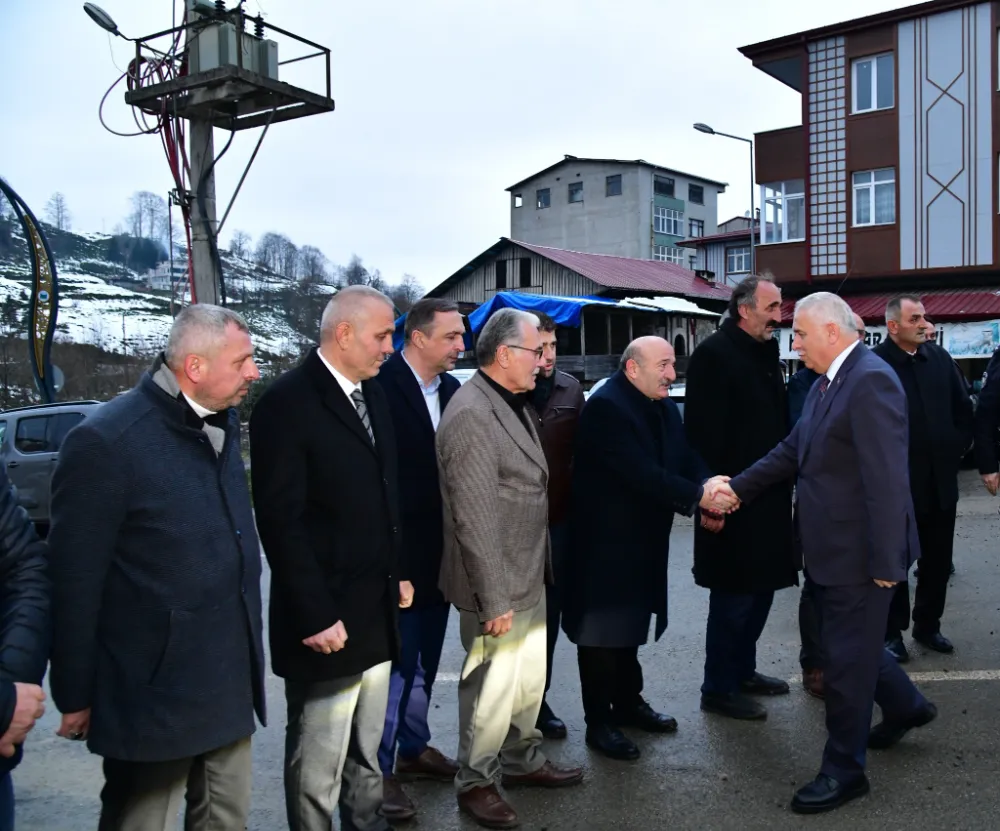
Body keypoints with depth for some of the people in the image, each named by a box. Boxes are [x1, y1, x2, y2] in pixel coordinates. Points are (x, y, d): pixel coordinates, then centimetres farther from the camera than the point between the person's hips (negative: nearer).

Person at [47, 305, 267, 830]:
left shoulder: (222, 422, 5)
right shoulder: (105, 442, -17)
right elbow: (75, 582, -12)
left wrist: (247, 641, 10)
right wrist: (76, 697, -6)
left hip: (230, 682, 7)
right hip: (155, 693, -6)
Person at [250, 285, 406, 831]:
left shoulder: (373, 394, 9)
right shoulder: (286, 402, -14)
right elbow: (281, 520, -17)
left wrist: (397, 573, 13)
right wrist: (314, 615, -19)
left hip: (377, 610, 7)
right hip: (326, 615, -7)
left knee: (366, 750, 20)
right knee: (319, 761, 6)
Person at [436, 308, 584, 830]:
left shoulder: (513, 403, 9)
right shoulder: (470, 415, -22)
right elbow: (475, 518, -23)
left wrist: (539, 573, 16)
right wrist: (494, 599, -21)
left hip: (530, 576, 9)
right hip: (498, 584, -9)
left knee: (530, 678, 21)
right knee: (494, 687, 5)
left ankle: (522, 760, 40)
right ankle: (476, 782, 24)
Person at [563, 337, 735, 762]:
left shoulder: (664, 407, 8)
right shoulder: (604, 407, -21)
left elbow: (687, 457, 3)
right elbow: (640, 472, -28)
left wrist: (708, 491, -17)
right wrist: (698, 497, -26)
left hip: (643, 539, 8)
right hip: (606, 541, -8)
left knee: (630, 623, 20)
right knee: (603, 631, 2)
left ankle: (629, 702, 36)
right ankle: (599, 723, 15)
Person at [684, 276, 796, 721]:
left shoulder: (767, 352, 14)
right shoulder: (714, 354, -15)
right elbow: (704, 433, -20)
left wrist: (784, 480, 16)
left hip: (768, 496, 9)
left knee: (760, 588, 17)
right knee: (734, 595, -1)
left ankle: (742, 670, 32)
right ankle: (719, 687, 12)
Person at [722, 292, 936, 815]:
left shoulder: (870, 380, -20)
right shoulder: (827, 383, 10)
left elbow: (887, 478, -24)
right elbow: (793, 451, 14)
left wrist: (886, 561, -24)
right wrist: (737, 489, 8)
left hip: (860, 555, -9)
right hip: (834, 550, 9)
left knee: (846, 659, 3)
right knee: (851, 643, 24)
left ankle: (844, 771, 19)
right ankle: (905, 706, 48)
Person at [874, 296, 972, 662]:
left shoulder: (939, 357, 6)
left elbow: (964, 407, 13)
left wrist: (957, 448, 5)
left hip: (941, 478, 5)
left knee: (938, 559, 14)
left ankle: (928, 625, 29)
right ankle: (892, 632, 18)